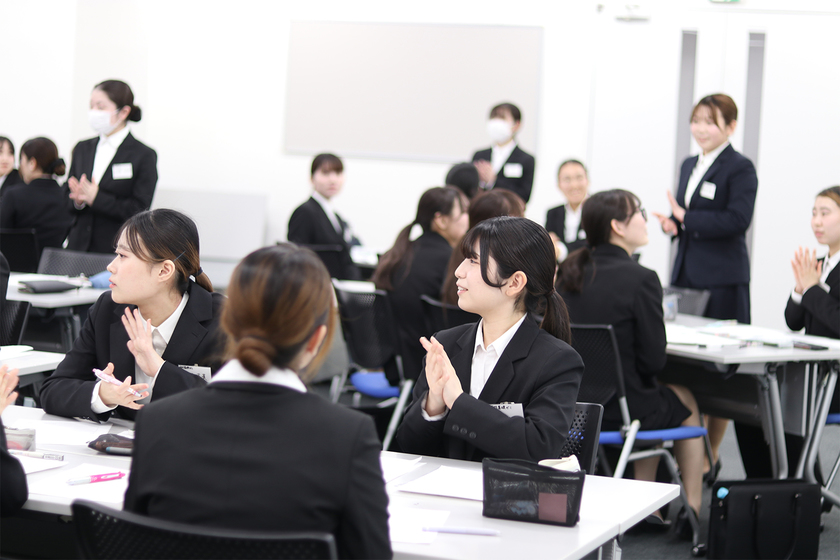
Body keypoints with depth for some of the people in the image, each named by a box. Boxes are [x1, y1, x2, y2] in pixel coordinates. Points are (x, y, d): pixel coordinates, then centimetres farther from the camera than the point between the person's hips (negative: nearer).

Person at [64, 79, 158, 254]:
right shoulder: (82, 149, 14)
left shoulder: (144, 156, -3)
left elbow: (139, 211, -9)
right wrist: (78, 201, -9)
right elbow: (67, 202, 14)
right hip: (79, 245, 4)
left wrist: (96, 198, -16)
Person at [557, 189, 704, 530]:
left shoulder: (568, 273, 0)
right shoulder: (641, 278, -18)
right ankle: (692, 509, 31)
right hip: (618, 409, -6)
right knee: (686, 400, 26)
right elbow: (654, 360, -14)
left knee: (658, 397, 34)